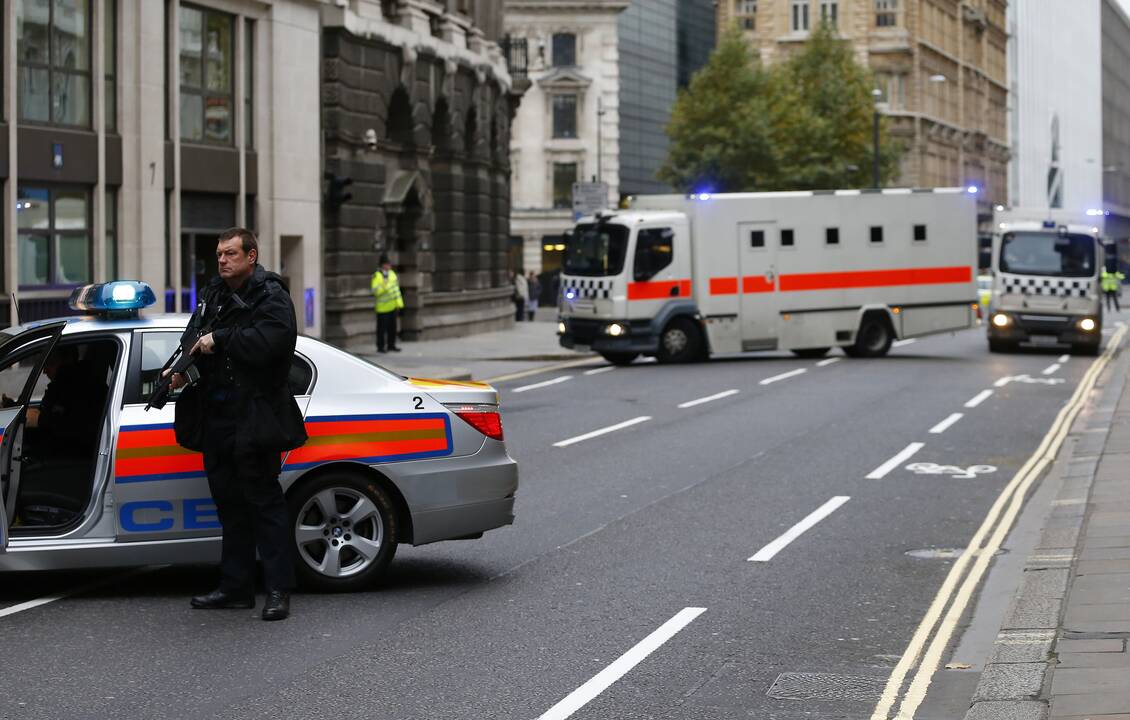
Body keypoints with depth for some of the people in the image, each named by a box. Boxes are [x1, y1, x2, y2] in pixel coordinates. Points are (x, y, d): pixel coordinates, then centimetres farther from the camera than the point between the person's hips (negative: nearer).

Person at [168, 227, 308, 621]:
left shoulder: (271, 298, -8)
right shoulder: (213, 294, 16)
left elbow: (265, 341, -25)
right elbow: (194, 337, 20)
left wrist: (218, 340, -17)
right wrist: (181, 366, -1)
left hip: (253, 415, -8)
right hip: (217, 414, 8)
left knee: (263, 499, -7)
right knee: (229, 501, 13)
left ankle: (279, 589, -5)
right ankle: (236, 586, 20)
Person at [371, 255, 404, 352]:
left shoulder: (392, 273, 11)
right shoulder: (376, 276, -10)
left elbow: (396, 289, 15)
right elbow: (375, 291, -18)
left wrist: (399, 303, 12)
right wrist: (383, 286, -32)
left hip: (393, 306, 6)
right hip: (383, 307, -6)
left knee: (392, 327, 10)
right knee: (382, 328, -2)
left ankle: (391, 345, 18)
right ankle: (380, 347, 4)